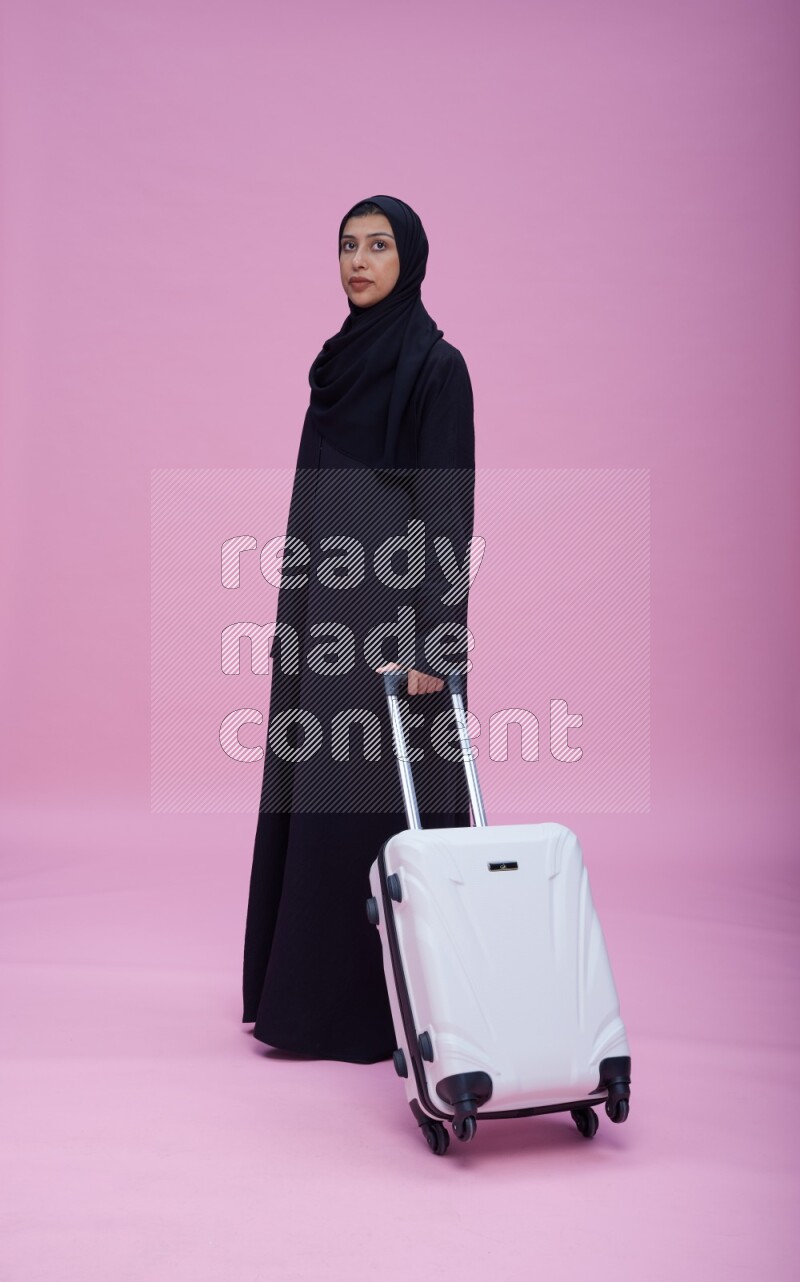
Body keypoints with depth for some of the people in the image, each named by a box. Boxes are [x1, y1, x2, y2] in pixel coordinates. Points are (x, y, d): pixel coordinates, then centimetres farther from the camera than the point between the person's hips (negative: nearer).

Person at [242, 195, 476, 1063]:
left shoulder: (435, 365, -8)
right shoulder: (346, 357, 15)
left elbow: (445, 510, -15)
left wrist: (432, 639, -21)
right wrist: (297, 618, 17)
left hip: (391, 613, -8)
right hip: (330, 613, 9)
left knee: (376, 804, -3)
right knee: (312, 796, 12)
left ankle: (375, 1006, 10)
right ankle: (311, 984, 26)